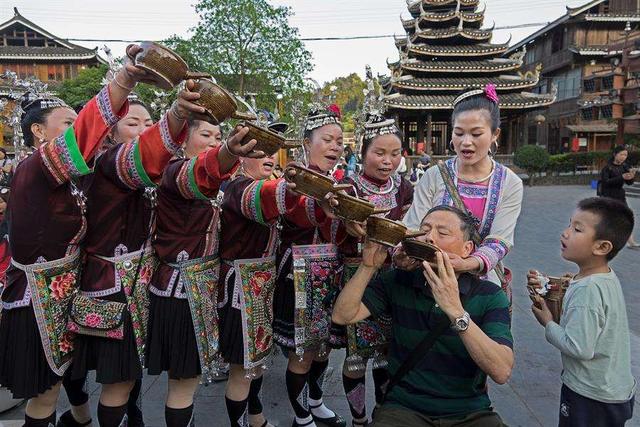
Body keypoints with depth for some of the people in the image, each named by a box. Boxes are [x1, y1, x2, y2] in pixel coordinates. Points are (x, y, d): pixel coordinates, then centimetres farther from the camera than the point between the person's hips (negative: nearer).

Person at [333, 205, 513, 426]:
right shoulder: (397, 282, -1)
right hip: (404, 407, 0)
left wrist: (456, 311, -30)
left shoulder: (490, 296, -6)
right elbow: (342, 316, -9)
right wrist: (369, 266, -20)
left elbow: (502, 372, -19)